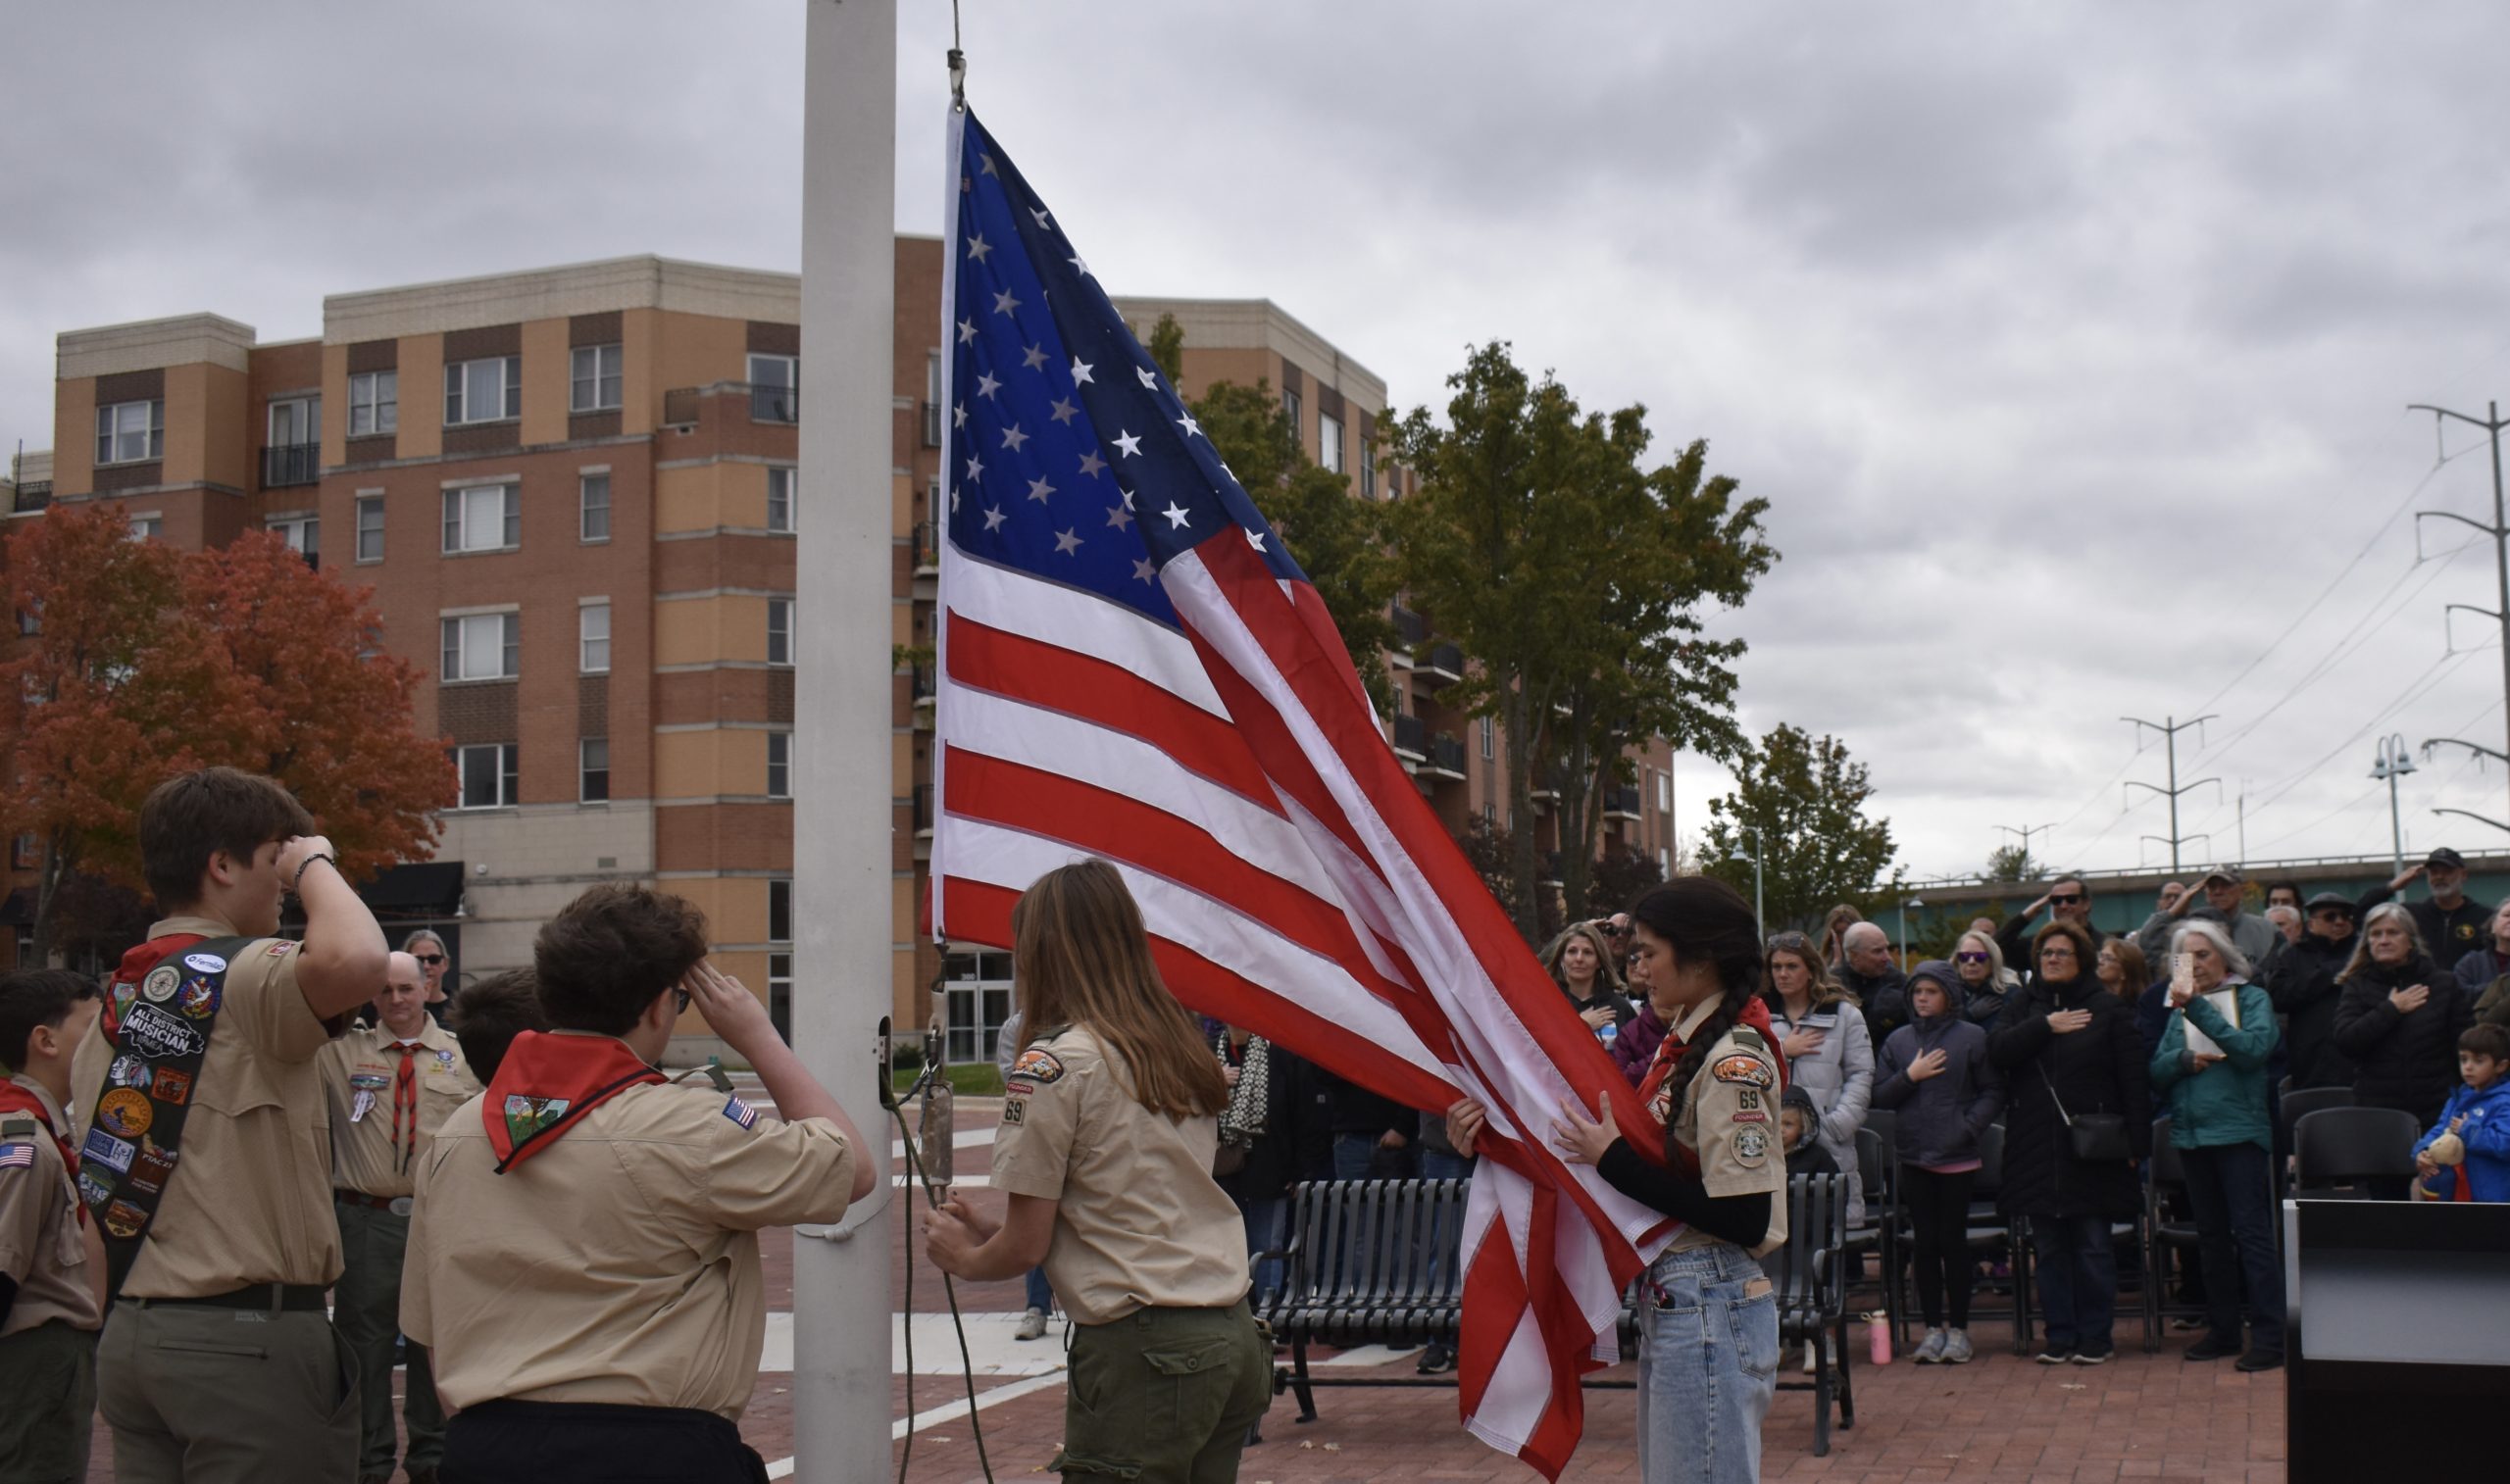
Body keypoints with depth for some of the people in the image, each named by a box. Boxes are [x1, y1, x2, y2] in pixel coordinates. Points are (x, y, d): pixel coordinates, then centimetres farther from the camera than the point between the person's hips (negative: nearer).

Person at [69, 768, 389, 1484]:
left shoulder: (115, 1002, 14)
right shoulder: (244, 976, -12)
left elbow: (102, 1191, 16)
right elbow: (354, 961, -35)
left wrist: (126, 1328, 22)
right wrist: (315, 863, -15)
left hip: (128, 1339, 9)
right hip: (246, 1338, -9)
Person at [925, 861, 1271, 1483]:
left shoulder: (1054, 1064, -9)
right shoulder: (1181, 1048, 12)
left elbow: (1026, 1247, -5)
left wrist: (963, 1257, 16)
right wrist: (988, 1230, 24)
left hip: (1145, 1352, -7)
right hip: (1235, 1336, 7)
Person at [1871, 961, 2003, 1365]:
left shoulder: (1972, 1037, -1)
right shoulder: (1898, 1040, 7)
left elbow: (1993, 1092, -2)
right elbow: (1879, 1096, 6)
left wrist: (1969, 1125, -14)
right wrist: (1910, 1076, -8)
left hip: (1957, 1156, -3)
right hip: (1913, 1154, 3)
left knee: (1953, 1240, 1)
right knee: (1925, 1242, 6)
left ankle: (1958, 1328, 11)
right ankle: (1933, 1328, 13)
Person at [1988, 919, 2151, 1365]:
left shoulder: (2107, 1009, 1)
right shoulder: (2021, 1007, 12)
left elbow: (2133, 1078, -2)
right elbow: (1997, 1051, -5)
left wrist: (2136, 1141, -8)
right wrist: (2045, 1026, -13)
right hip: (2035, 1148, 3)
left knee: (2092, 1245, 1)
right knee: (2049, 1248, 7)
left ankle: (2096, 1335, 10)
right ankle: (2060, 1334, 14)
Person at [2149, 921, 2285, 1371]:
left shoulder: (2252, 998, 2)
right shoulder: (2179, 1008, 14)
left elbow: (2253, 1048, -16)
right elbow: (2156, 1072, 8)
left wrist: (2199, 1009, -20)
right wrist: (2184, 1058, -12)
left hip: (2239, 1129, -5)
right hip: (2191, 1132, 5)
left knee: (2252, 1232, -8)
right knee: (2210, 1236, 11)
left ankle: (2269, 1334, -5)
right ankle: (2223, 1329, 19)